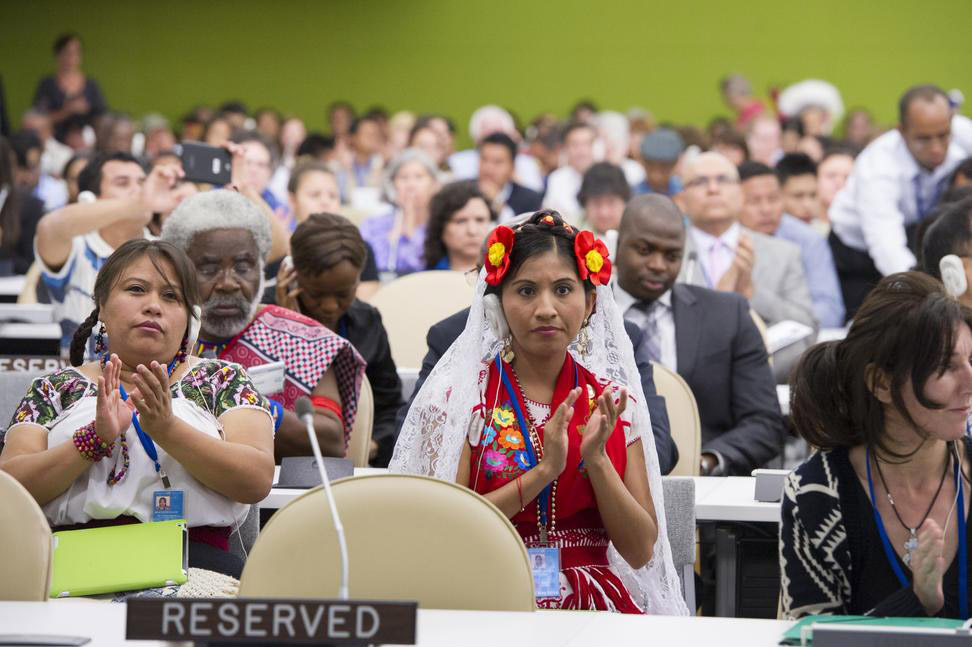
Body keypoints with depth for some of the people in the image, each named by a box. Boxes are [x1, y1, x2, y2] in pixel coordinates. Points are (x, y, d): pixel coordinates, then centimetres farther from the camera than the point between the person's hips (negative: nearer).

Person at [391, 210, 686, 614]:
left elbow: (641, 551, 4)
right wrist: (544, 471, -14)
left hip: (593, 610, 3)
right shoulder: (458, 394, 1)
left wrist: (596, 458, -9)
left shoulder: (614, 402, 8)